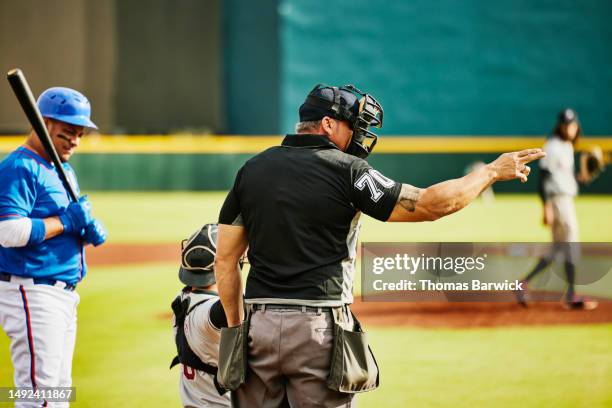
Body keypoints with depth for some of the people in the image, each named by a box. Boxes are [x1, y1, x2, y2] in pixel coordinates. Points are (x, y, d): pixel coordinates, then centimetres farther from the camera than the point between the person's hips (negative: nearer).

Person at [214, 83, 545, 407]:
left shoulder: (251, 169, 9)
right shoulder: (346, 171, -5)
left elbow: (225, 258, 9)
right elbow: (430, 204, -8)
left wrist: (236, 326, 15)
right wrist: (491, 172, 5)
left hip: (260, 324, 4)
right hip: (319, 328, -4)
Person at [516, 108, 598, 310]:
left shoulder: (567, 146, 15)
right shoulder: (552, 147, -13)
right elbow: (544, 177, -18)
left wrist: (579, 177, 5)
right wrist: (547, 208, -23)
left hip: (567, 200, 10)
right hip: (557, 200, -10)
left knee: (557, 249, 11)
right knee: (572, 246, -6)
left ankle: (524, 284, 12)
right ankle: (571, 296, -1)